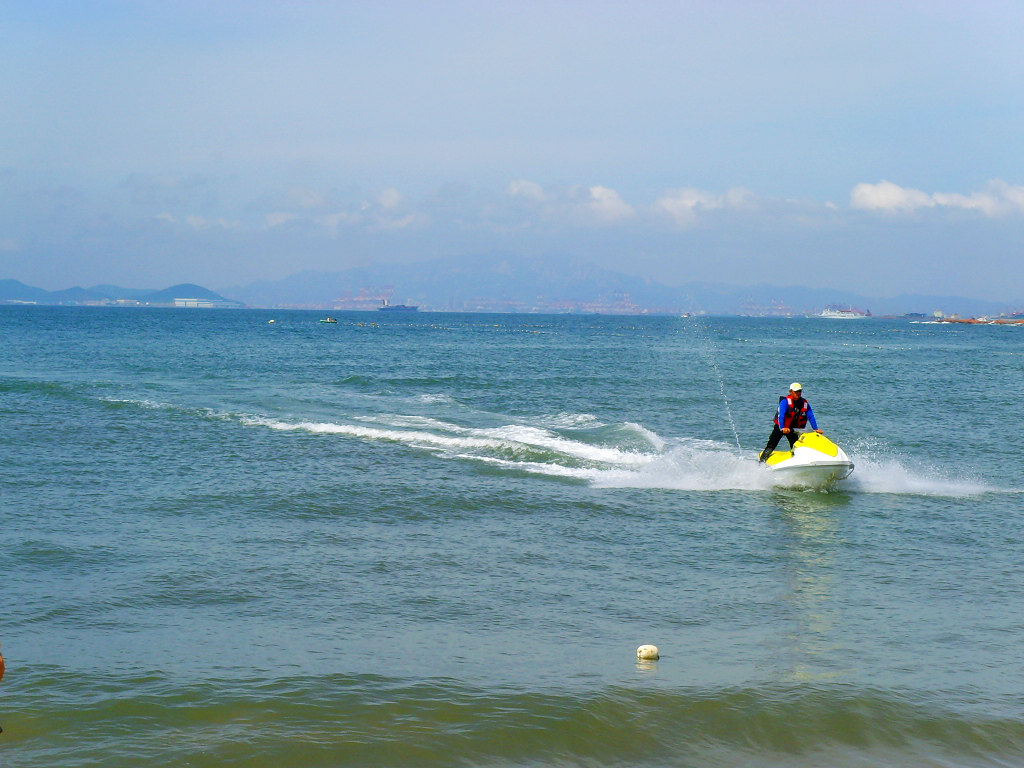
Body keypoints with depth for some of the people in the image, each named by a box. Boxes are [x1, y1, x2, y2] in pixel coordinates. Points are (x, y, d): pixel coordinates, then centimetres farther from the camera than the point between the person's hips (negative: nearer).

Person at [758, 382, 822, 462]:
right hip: (780, 427, -4)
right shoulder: (785, 401, -20)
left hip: (793, 429, 4)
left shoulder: (805, 404, -5)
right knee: (771, 446, -10)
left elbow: (811, 417, -9)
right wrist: (782, 428, -47)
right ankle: (761, 462, -6)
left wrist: (815, 429, -22)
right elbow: (780, 415, -32)